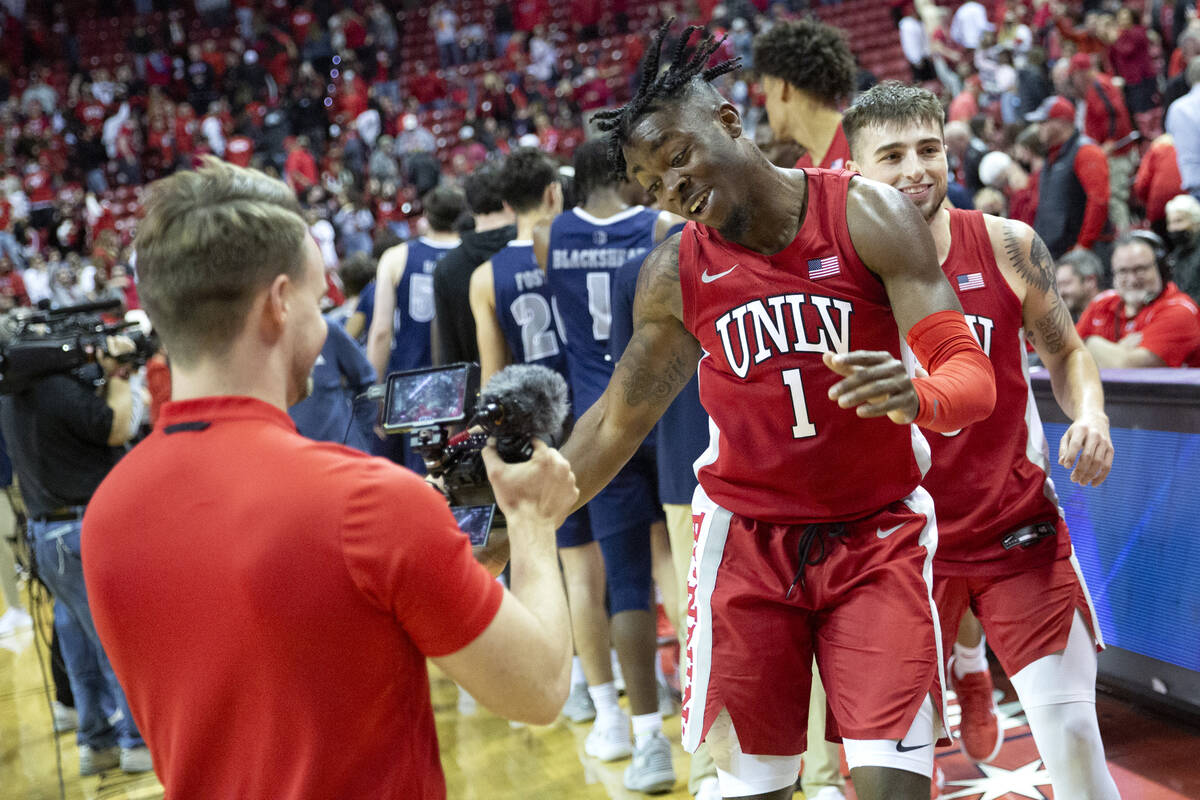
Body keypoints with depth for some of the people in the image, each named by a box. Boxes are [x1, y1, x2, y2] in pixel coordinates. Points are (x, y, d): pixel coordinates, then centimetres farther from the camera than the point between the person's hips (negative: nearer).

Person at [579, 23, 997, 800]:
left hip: (875, 538, -2)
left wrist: (918, 397, -40)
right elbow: (618, 421, 9)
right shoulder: (675, 273, -2)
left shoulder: (867, 214, -11)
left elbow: (971, 372, -16)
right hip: (747, 540, 2)